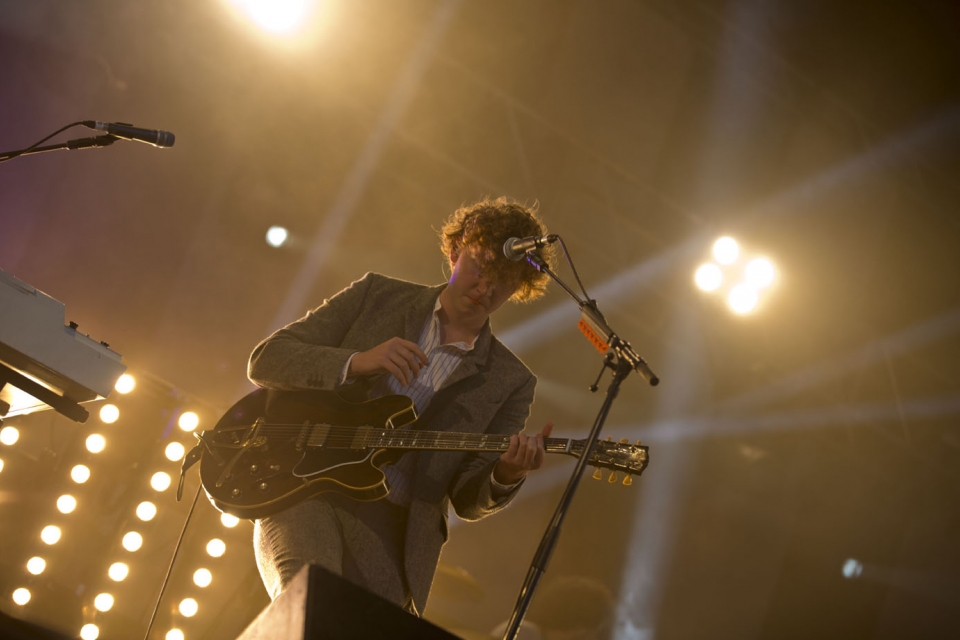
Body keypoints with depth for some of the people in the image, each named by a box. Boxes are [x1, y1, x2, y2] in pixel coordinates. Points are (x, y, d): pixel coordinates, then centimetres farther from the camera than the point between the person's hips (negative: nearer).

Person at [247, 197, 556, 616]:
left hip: (390, 533, 2)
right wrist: (356, 363, -12)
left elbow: (469, 501, 6)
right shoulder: (377, 296, 11)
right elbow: (265, 360, 5)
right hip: (303, 495, -2)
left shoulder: (509, 383, 11)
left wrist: (506, 476, -17)